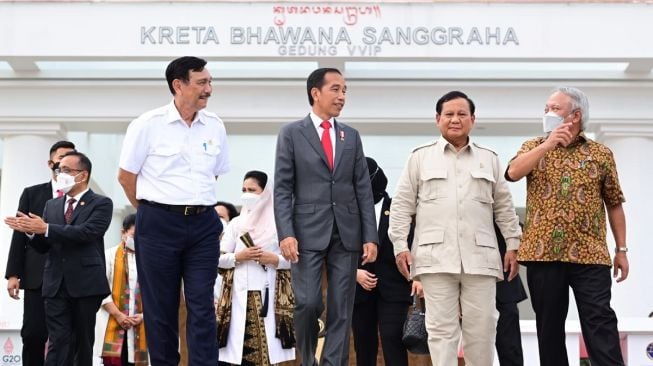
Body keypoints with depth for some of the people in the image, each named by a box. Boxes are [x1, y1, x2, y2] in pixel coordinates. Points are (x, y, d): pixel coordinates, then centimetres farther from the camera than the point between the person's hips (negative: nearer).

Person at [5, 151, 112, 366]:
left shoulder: (101, 204, 1)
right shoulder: (51, 205, 17)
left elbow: (86, 232, -17)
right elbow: (43, 247, 13)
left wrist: (46, 229, -19)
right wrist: (31, 231, -9)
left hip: (86, 284, -3)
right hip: (56, 285, 3)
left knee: (83, 342, 5)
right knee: (58, 342, -6)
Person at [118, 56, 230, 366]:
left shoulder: (215, 127, 5)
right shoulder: (148, 124, -6)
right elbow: (126, 175, 2)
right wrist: (151, 211, 8)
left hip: (204, 224, 3)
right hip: (159, 224, -3)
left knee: (203, 307, 0)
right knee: (160, 308, 6)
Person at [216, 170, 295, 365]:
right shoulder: (236, 223, 11)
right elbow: (219, 259, 8)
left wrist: (275, 259, -13)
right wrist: (238, 257, -8)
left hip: (269, 292, -2)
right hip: (241, 293, 2)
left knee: (267, 343, -7)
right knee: (240, 341, -3)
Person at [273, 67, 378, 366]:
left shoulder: (351, 136, 13)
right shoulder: (292, 133, 3)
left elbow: (363, 189, 10)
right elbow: (282, 189, -2)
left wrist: (370, 236, 1)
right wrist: (286, 233, -14)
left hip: (346, 234, 3)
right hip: (308, 233, -3)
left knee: (341, 310, 2)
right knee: (308, 303, -8)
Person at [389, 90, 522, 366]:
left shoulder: (489, 159, 15)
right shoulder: (420, 157, 9)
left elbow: (504, 206, 16)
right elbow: (402, 205, 7)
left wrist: (513, 245, 9)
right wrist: (400, 245, -1)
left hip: (479, 256, 2)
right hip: (436, 256, -1)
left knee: (482, 328, 1)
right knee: (441, 328, -2)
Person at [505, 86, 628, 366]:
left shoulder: (601, 154, 8)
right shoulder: (534, 147, 10)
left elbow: (614, 204, 10)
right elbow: (512, 173, -11)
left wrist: (621, 249, 7)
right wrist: (548, 144, -17)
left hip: (589, 254, -1)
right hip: (543, 253, 2)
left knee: (600, 324, -6)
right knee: (549, 327, 7)